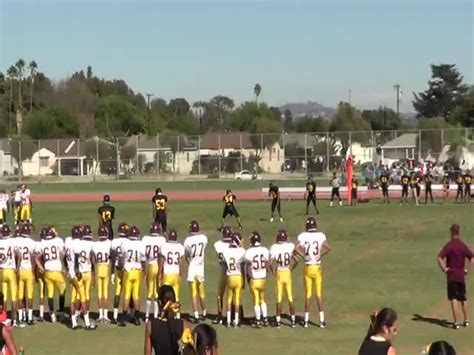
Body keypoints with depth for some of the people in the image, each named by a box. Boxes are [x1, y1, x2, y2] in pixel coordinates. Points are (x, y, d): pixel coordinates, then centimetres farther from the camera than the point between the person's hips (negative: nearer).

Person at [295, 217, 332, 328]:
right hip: (317, 267, 0)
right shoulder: (320, 236, -6)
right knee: (319, 294, 7)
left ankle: (306, 320, 12)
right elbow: (329, 247, -19)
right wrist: (321, 255, -6)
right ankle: (322, 321, 5)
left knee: (308, 295, 9)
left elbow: (296, 248, -19)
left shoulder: (303, 236, -6)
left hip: (308, 268, 0)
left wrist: (304, 256, -6)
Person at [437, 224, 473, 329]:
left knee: (453, 299, -3)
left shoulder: (448, 245, -9)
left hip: (451, 276, -4)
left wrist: (444, 269, -10)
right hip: (461, 276, 4)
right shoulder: (464, 246, 3)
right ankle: (466, 320, 23)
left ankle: (455, 322, -7)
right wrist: (467, 269, 7)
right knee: (463, 298, 17)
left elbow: (440, 258, -20)